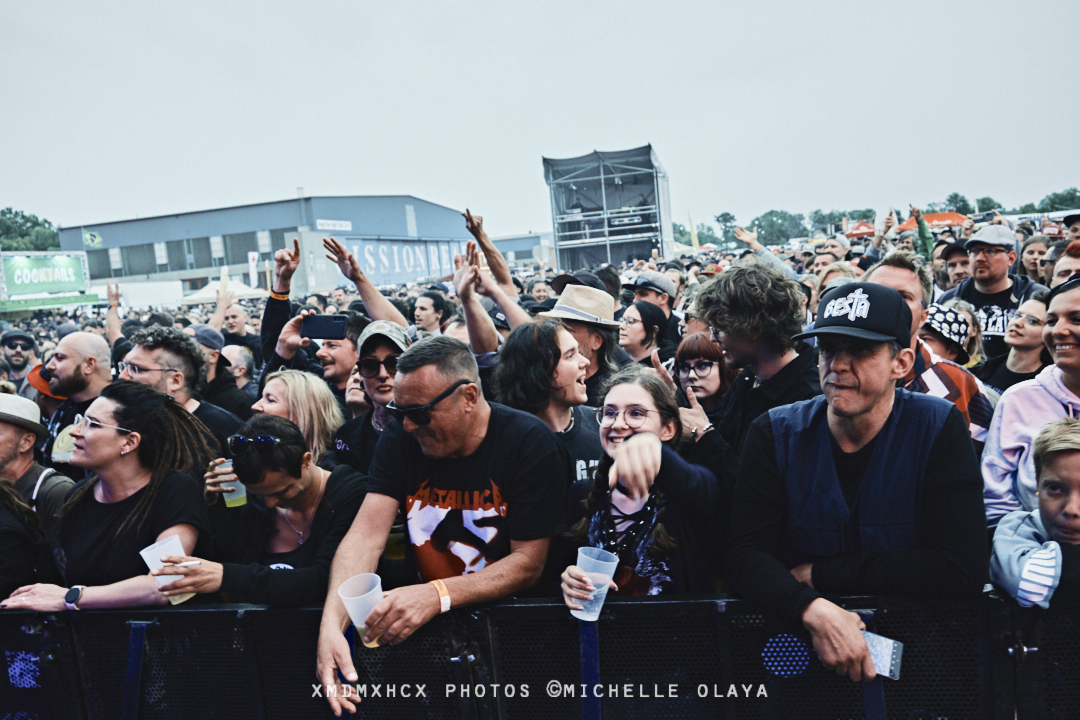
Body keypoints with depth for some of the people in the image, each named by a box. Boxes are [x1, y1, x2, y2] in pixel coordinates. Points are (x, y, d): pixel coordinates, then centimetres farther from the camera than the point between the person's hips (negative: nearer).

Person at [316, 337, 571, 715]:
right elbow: (367, 533, -11)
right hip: (420, 612, 4)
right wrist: (332, 622, -28)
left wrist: (438, 595, -30)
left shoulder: (531, 444, -15)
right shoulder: (400, 437, -2)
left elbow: (528, 562, -16)